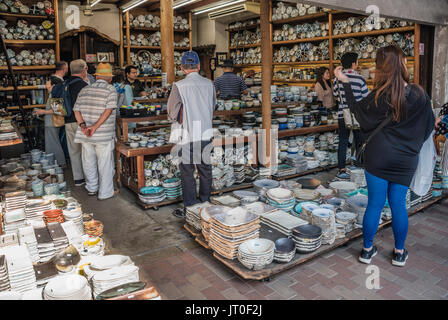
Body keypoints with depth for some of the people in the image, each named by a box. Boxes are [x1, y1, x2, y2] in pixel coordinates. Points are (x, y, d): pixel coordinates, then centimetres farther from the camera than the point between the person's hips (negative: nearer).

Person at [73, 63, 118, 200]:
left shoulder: (84, 90, 11)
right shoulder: (111, 90, -5)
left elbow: (77, 110, 4)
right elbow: (108, 110, -17)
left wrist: (82, 125, -6)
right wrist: (96, 126, -19)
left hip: (85, 135, 5)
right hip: (103, 135, -5)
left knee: (89, 162, 18)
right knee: (105, 164, 5)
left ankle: (91, 188, 32)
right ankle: (105, 193, 12)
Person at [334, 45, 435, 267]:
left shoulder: (378, 97, -13)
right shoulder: (419, 95, -6)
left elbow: (357, 111, 6)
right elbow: (428, 126, 6)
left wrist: (346, 84, 9)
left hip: (378, 157, -1)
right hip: (406, 160, 2)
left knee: (375, 203, 8)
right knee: (398, 204, 13)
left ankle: (367, 249, 21)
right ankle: (399, 253, 25)